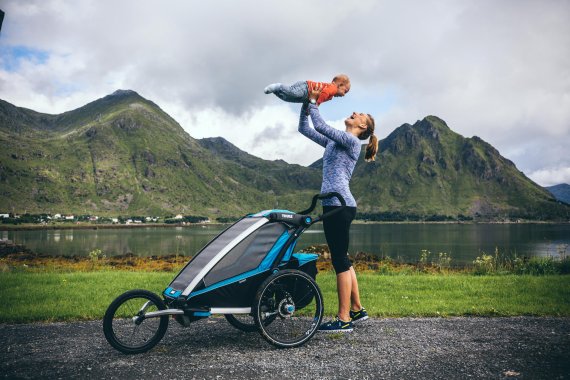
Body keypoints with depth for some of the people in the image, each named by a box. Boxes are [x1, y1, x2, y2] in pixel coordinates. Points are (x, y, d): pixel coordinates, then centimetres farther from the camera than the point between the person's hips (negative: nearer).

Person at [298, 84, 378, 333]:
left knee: (340, 261, -6)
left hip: (340, 205, -9)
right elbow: (304, 128, 23)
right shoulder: (333, 141, 21)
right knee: (342, 260, 15)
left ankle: (344, 319, 1)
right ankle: (357, 310, 26)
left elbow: (321, 126, -15)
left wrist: (313, 102, -2)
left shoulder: (351, 141, -4)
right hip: (335, 206, 9)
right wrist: (306, 103, 13)